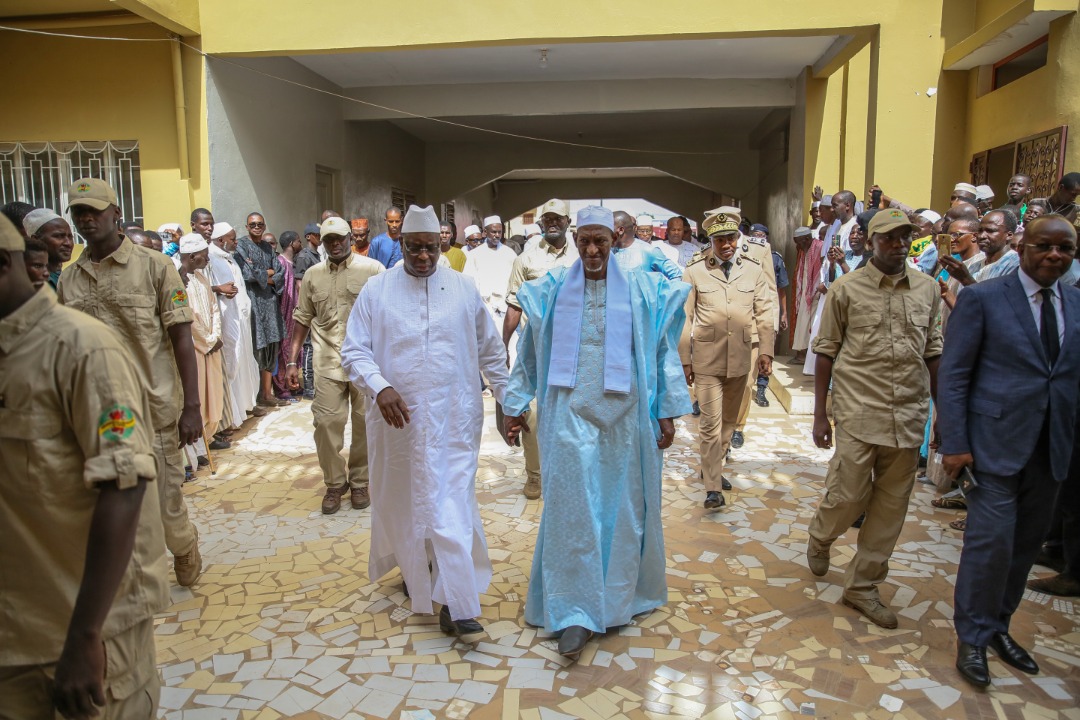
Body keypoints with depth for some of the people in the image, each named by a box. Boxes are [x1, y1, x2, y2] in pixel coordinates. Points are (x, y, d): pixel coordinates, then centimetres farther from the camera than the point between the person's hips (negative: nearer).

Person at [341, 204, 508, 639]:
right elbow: (354, 351, -2)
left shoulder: (464, 289, 3)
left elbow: (490, 352, 10)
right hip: (397, 417, 1)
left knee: (452, 504, -4)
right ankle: (410, 565, 41)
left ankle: (456, 606, 0)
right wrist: (380, 387, -20)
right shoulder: (376, 290, 1)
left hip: (454, 419, -1)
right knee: (400, 501, 15)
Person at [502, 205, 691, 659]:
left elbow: (663, 352, 3)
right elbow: (528, 353, 8)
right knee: (571, 508, -1)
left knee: (623, 506, 11)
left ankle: (618, 597, 31)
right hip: (570, 415, 0)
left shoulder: (641, 290, 1)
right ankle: (576, 612, 9)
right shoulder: (552, 291, 2)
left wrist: (667, 411, 0)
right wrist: (514, 407, 7)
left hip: (624, 416, 1)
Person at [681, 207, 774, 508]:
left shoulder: (754, 269, 2)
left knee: (729, 420, 16)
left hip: (740, 358, 3)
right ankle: (713, 487, 1)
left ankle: (714, 468, 34)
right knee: (711, 423, -5)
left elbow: (764, 313, 3)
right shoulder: (695, 271, -4)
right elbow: (685, 317, -3)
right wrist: (684, 359, -4)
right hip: (707, 359, -3)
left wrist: (766, 351, -4)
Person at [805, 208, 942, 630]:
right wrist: (819, 415, -2)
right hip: (859, 411, -3)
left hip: (909, 416, 4)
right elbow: (826, 352, 0)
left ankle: (863, 586, 23)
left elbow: (932, 353, 13)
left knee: (891, 506, 8)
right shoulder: (846, 288, -3)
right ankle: (820, 537, 32)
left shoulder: (927, 289, 7)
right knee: (848, 496, -3)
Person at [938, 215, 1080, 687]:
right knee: (991, 540, -5)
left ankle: (998, 626, 31)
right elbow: (953, 376, -7)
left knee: (1026, 543, 13)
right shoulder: (982, 299, -6)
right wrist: (954, 444, -12)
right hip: (996, 444, -5)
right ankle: (972, 638, 13)